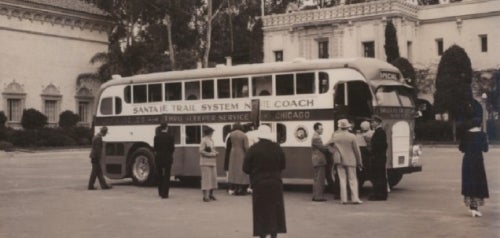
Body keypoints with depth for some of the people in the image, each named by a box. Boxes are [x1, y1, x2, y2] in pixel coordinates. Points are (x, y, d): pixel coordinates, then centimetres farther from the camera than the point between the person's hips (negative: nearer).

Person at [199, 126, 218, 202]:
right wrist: (210, 154, -19)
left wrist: (215, 153, 2)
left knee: (213, 178, 9)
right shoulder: (204, 140, -10)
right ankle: (205, 196, -7)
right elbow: (201, 151, -16)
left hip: (212, 162, 9)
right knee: (206, 178, -9)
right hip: (205, 162, -9)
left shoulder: (211, 140, 17)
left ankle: (211, 194, 20)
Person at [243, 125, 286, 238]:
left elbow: (246, 168, -8)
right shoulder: (277, 147, 0)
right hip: (275, 183, 3)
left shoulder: (253, 149, -10)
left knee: (262, 211, 4)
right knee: (275, 210, 11)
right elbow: (283, 165, 7)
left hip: (259, 184, -3)